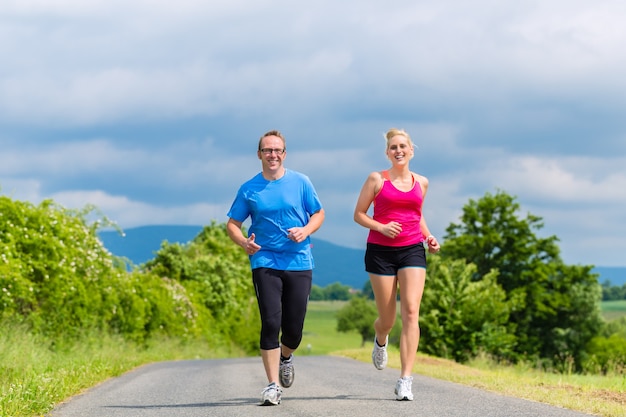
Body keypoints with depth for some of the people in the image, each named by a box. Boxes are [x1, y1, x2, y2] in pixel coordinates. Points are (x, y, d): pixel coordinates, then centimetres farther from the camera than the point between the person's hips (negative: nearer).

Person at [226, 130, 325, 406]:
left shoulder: (300, 183, 4)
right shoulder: (249, 189, 4)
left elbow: (319, 214, 10)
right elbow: (232, 224, 8)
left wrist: (306, 230, -11)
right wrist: (244, 242, -13)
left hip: (298, 262, 1)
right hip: (265, 262, -1)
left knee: (294, 327, 3)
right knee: (270, 322, -11)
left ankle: (285, 357, 38)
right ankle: (273, 385, -5)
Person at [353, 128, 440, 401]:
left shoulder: (421, 183, 11)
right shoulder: (377, 179, 1)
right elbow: (358, 214, 3)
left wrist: (428, 237, 9)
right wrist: (380, 227, -14)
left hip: (412, 250, 2)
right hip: (381, 251, -2)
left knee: (411, 311, -15)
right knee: (387, 319, 4)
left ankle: (405, 380, -17)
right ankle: (380, 341, 45)